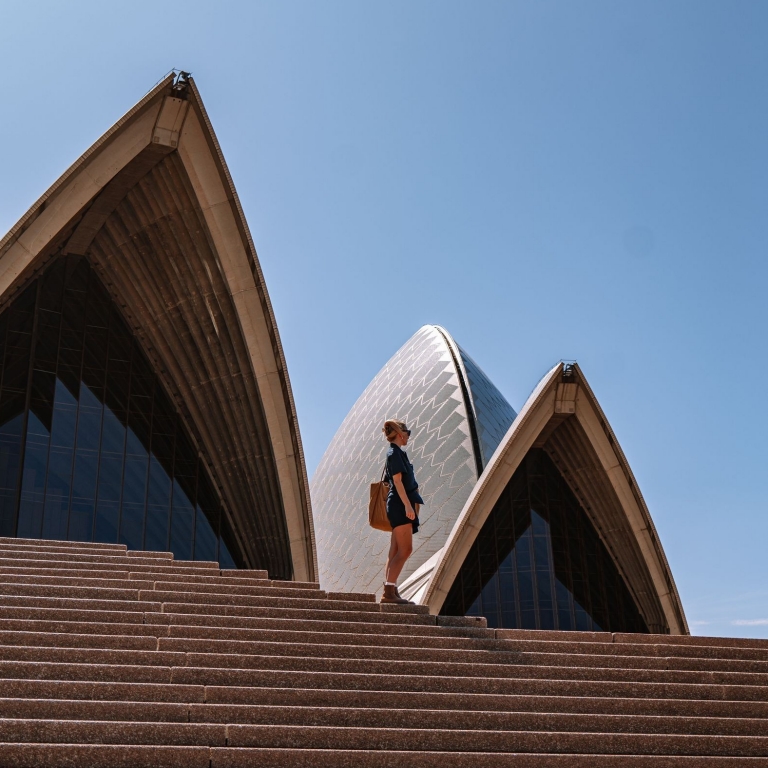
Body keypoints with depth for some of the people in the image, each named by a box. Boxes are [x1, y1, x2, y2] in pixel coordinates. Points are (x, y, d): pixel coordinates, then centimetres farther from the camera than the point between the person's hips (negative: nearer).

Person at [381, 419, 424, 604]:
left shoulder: (396, 453, 19)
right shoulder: (395, 452, -9)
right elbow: (397, 481, -17)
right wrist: (407, 505, -22)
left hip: (399, 506, 10)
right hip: (400, 505, -10)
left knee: (396, 552, 7)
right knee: (405, 550, -13)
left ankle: (390, 592, 6)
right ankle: (389, 591, -16)